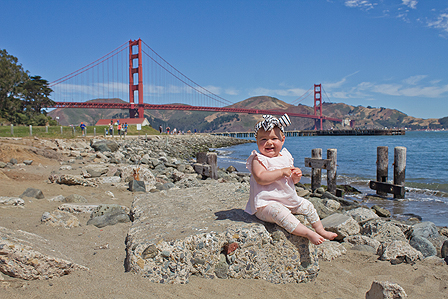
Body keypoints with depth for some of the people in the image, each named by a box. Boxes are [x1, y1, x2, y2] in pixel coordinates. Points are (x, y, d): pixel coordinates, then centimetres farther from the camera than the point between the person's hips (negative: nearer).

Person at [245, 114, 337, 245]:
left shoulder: (285, 157, 9)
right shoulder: (258, 159, -14)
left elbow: (291, 181, 18)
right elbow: (260, 178, -31)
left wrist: (296, 176, -7)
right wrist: (282, 172, -28)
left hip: (288, 200, 8)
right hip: (266, 204, -8)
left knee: (307, 205, 15)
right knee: (280, 213, -35)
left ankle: (320, 230, 31)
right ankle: (309, 234, -31)